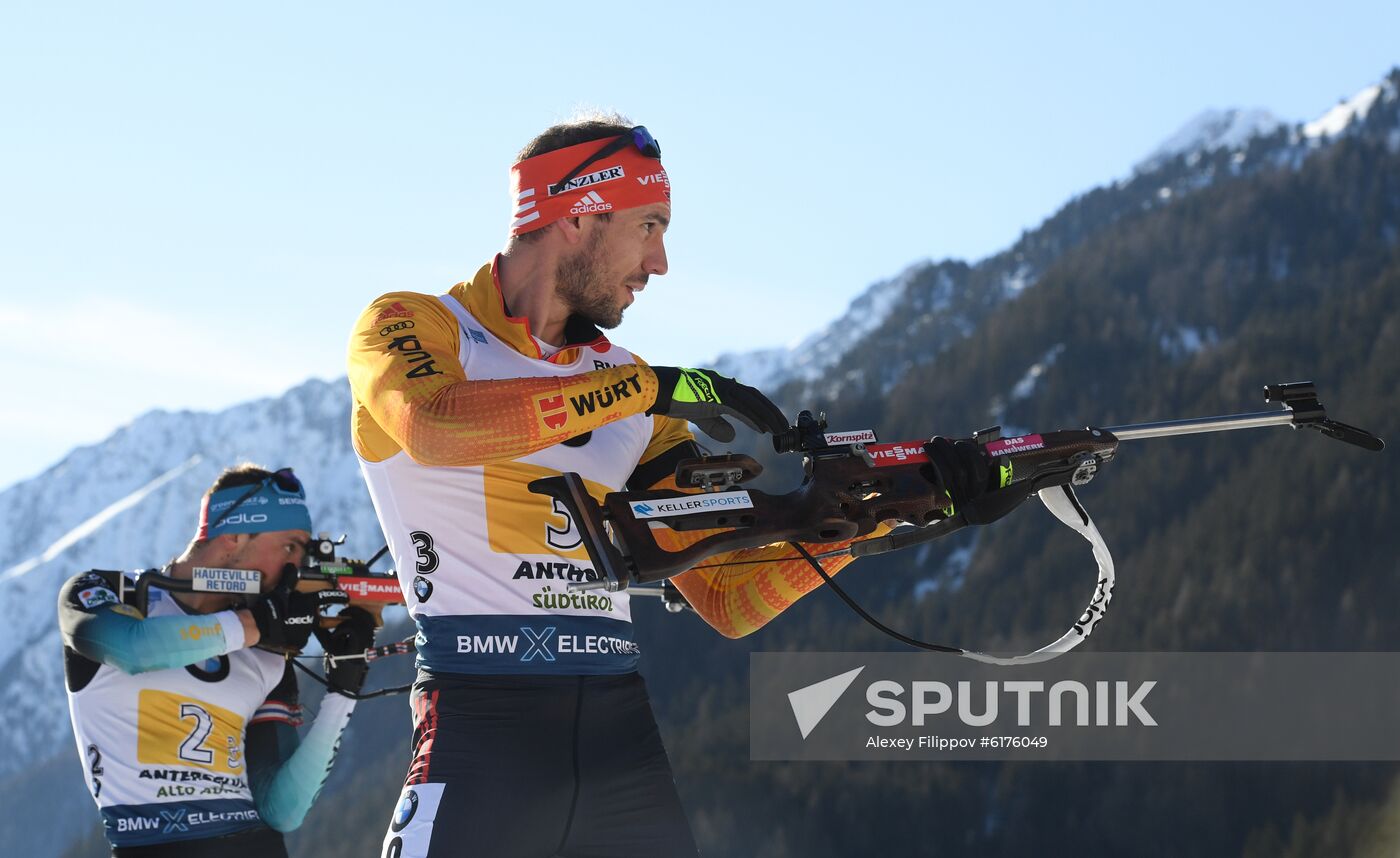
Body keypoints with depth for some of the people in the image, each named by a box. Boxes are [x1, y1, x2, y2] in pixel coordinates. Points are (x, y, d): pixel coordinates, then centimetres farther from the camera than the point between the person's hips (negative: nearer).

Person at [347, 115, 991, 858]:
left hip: (620, 739, 5)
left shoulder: (626, 389, 19)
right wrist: (645, 390, -21)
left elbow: (728, 602, 16)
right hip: (483, 730, -5)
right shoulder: (408, 326, 4)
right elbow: (435, 425, -22)